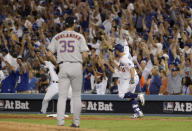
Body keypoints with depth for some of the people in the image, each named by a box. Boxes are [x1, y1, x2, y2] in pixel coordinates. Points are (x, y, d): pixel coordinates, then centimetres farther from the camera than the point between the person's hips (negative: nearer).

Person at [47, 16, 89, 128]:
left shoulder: (57, 37, 8)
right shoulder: (79, 37, 0)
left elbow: (49, 54, 4)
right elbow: (85, 55, -8)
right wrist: (83, 64, 11)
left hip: (63, 67, 1)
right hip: (76, 66, -1)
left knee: (62, 95, -1)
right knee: (77, 95, 8)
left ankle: (60, 121, -14)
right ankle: (76, 122, 10)